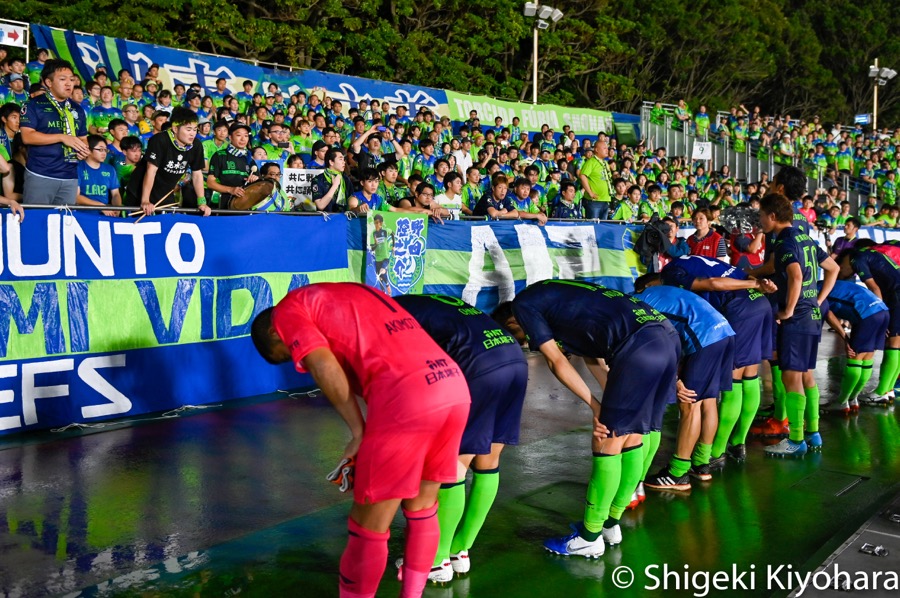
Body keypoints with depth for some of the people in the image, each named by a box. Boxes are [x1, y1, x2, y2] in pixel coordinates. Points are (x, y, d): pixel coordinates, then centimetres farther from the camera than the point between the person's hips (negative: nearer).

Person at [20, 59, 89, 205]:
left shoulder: (78, 109, 14)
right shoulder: (34, 105, -1)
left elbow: (82, 138, 20)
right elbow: (27, 137, -11)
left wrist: (84, 150, -4)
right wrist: (62, 137, -17)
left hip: (70, 177, 5)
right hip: (40, 175, -5)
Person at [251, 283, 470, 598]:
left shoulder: (289, 309, 10)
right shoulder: (351, 292, 33)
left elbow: (325, 367, -8)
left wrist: (359, 432, 3)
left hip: (405, 400, -8)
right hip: (455, 387, 8)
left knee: (368, 526, 10)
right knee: (421, 509, 25)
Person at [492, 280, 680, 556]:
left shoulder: (522, 305, 7)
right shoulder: (553, 298, 31)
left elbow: (558, 362, 3)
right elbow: (592, 360, 25)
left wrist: (595, 406, 8)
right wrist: (613, 405, 18)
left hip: (639, 345, -9)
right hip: (669, 337, 9)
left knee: (607, 442, 1)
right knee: (632, 435, 18)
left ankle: (589, 538, 13)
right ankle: (610, 524, 32)